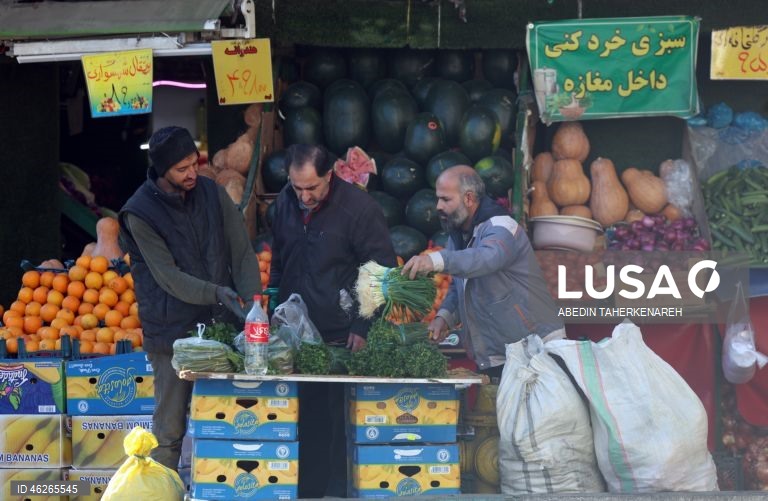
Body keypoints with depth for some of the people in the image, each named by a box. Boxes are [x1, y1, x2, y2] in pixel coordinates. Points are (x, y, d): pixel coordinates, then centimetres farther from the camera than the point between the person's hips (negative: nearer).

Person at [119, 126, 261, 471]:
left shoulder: (212, 193, 3)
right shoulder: (140, 213, -9)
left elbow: (243, 253, 2)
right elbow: (168, 277, -14)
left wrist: (252, 301, -13)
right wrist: (217, 293, -29)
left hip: (221, 323, 4)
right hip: (172, 331, -3)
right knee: (170, 428, 1)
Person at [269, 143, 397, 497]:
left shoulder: (360, 208, -11)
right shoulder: (285, 203, 7)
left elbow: (384, 272, -8)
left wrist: (363, 328, -12)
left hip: (343, 336, -5)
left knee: (341, 422, -3)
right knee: (307, 421, 6)